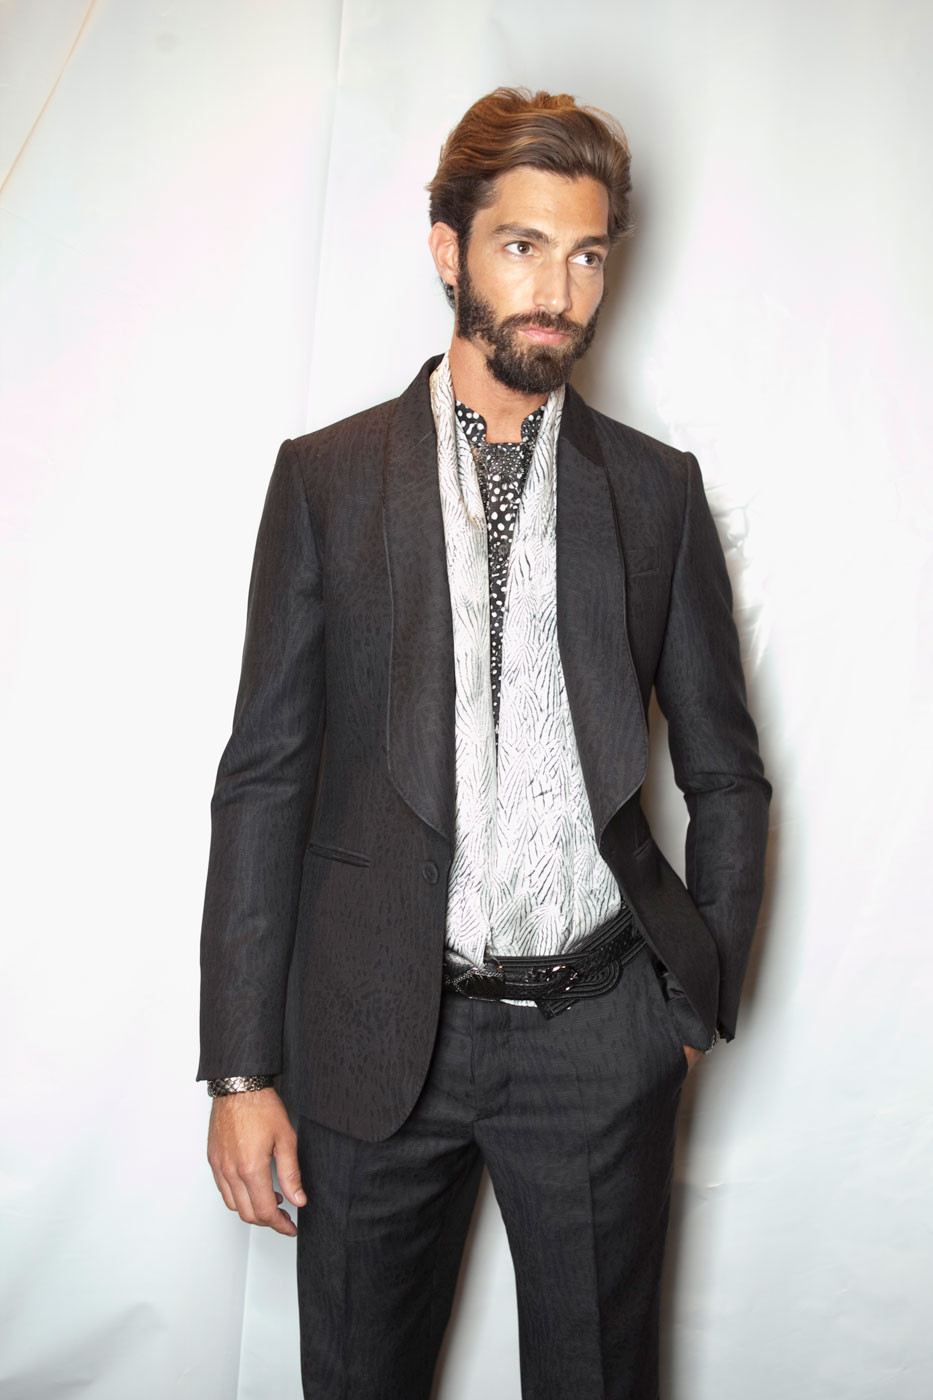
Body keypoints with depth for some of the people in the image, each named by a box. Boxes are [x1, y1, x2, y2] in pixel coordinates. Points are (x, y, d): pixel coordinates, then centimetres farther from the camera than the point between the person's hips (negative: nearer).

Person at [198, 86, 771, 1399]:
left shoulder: (658, 489, 5)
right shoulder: (326, 477, 2)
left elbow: (727, 776, 11)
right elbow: (265, 775, -1)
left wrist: (703, 1004, 6)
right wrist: (242, 1067, -4)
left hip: (599, 1040, 1)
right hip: (378, 1036, 0)